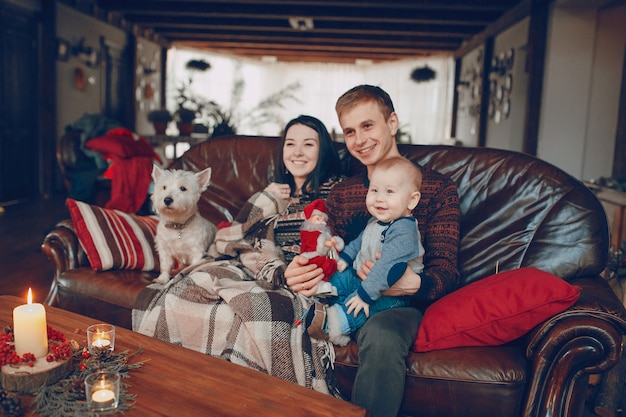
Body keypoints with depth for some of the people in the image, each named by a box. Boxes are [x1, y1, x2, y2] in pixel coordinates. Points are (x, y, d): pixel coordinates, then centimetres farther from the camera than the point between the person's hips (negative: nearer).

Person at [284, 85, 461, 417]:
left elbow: (446, 273, -3)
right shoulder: (340, 194, 17)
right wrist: (298, 274, -12)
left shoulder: (437, 187, 3)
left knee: (381, 334, -38)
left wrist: (411, 284, -27)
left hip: (401, 304, -3)